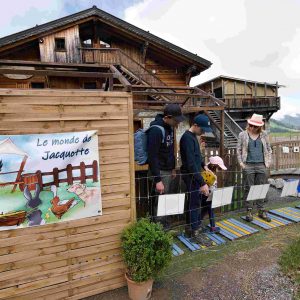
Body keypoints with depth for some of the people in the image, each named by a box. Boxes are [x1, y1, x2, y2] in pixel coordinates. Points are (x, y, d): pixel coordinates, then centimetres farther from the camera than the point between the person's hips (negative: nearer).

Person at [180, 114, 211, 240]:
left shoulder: (193, 136, 9)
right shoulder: (187, 138, -22)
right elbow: (191, 163, -28)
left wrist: (203, 165, 10)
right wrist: (202, 183, -28)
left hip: (195, 174, 10)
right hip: (190, 175, -10)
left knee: (197, 200, 17)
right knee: (194, 202, 0)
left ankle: (197, 225, 32)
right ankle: (193, 231, 14)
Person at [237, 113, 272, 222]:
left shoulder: (264, 135, 7)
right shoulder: (243, 135, 1)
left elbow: (269, 149, 13)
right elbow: (239, 150, 2)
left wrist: (268, 162, 4)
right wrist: (241, 163, -6)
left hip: (261, 166, 2)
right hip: (248, 166, -2)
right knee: (249, 189, 4)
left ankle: (261, 211, 21)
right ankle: (249, 211, 15)